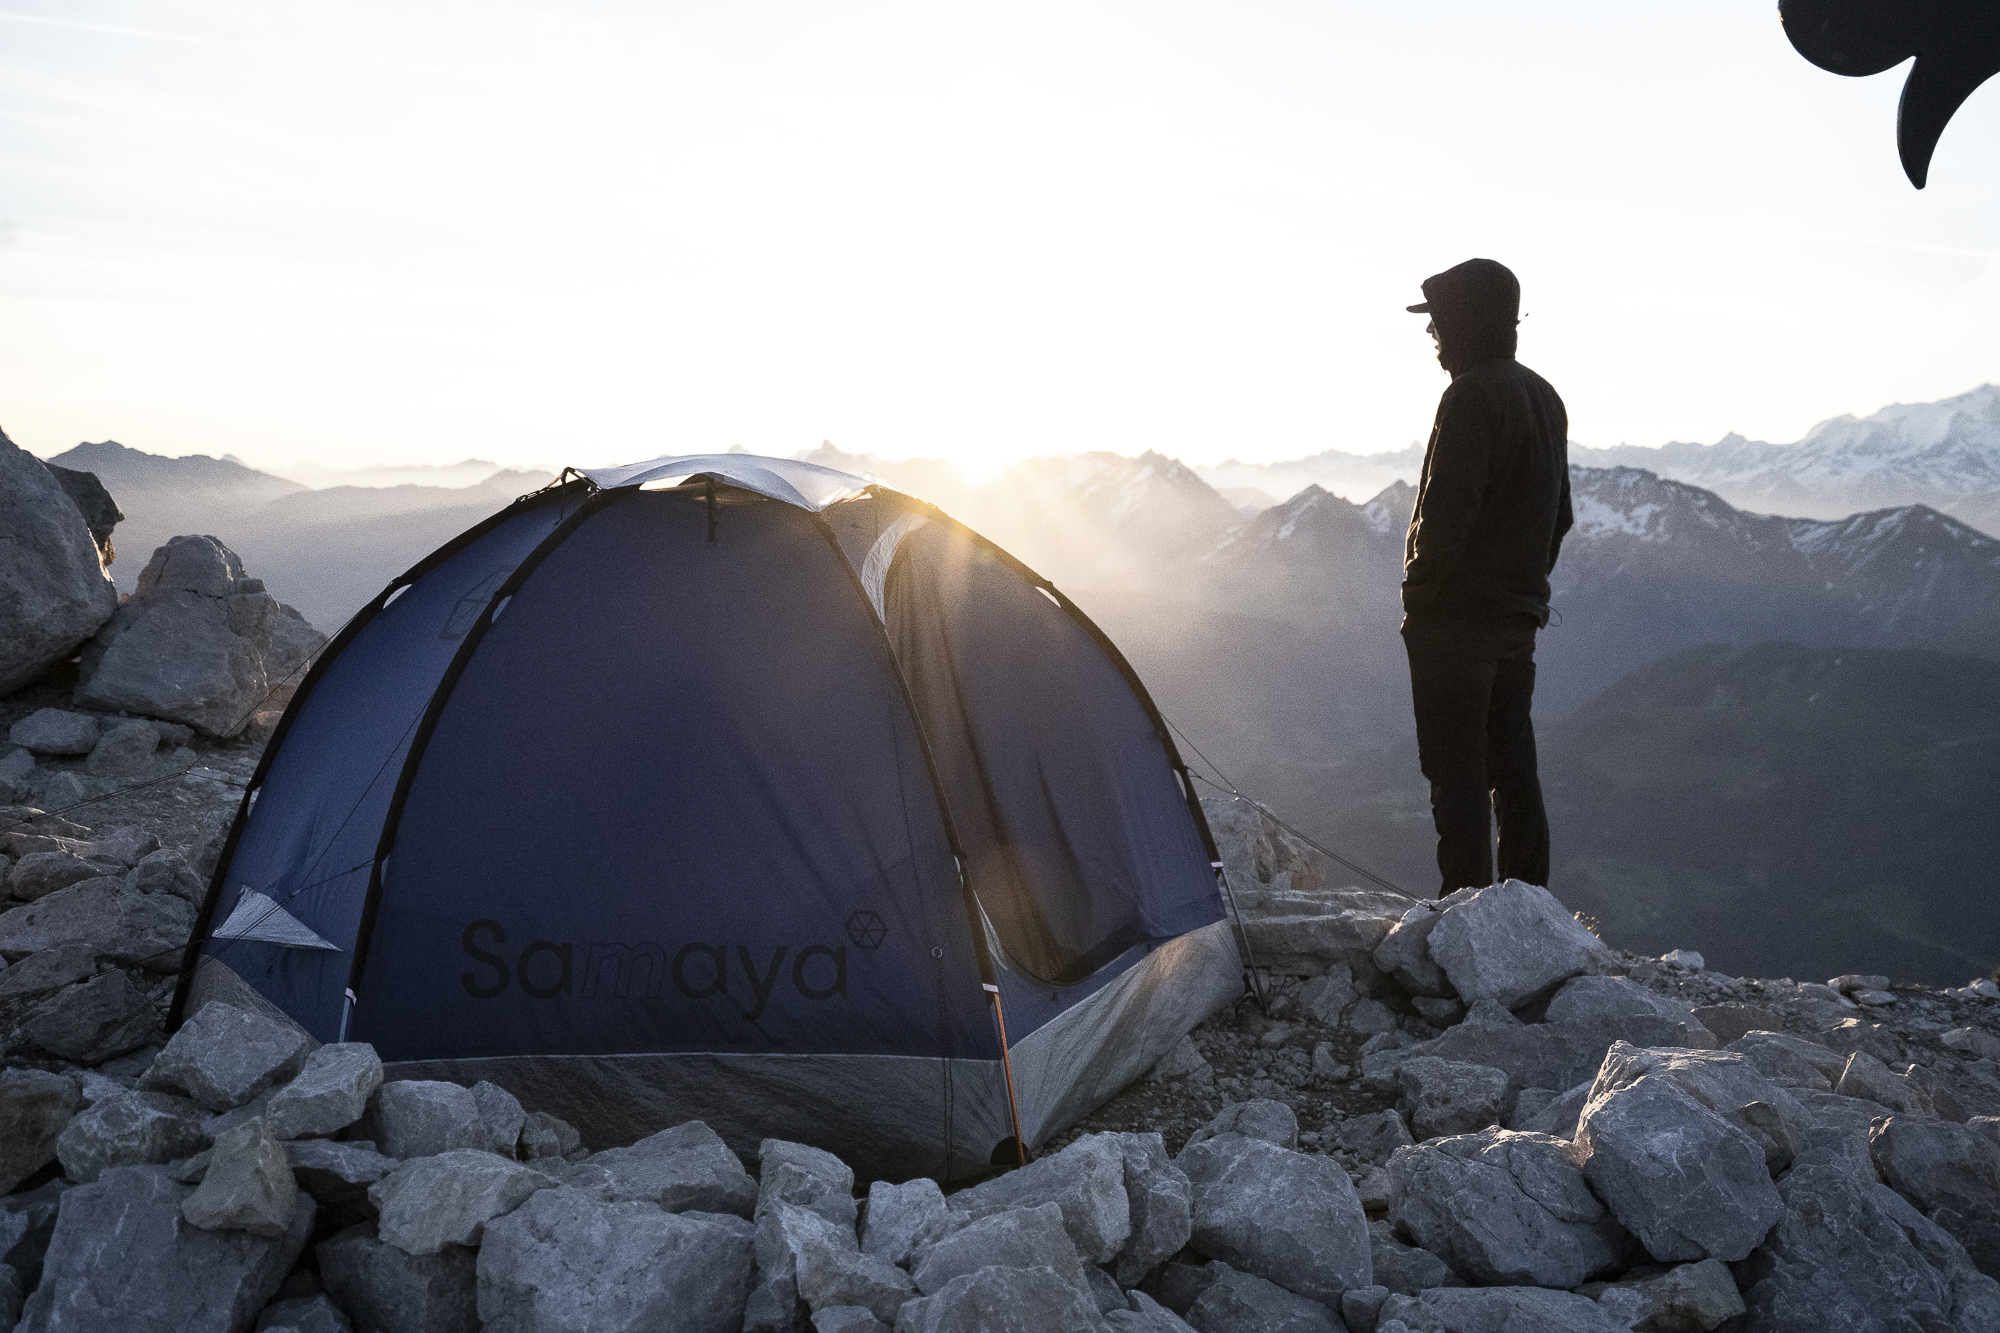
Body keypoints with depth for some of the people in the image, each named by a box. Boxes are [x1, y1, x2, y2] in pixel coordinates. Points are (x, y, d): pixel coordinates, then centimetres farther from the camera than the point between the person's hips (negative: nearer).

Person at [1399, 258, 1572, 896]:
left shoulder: (1471, 396, -15)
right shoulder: (1544, 396, 16)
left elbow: (1446, 512, -21)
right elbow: (1558, 514, 21)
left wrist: (1419, 597, -10)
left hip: (1456, 619, -9)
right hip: (1519, 617, 9)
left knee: (1457, 772, -4)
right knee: (1513, 768, 14)